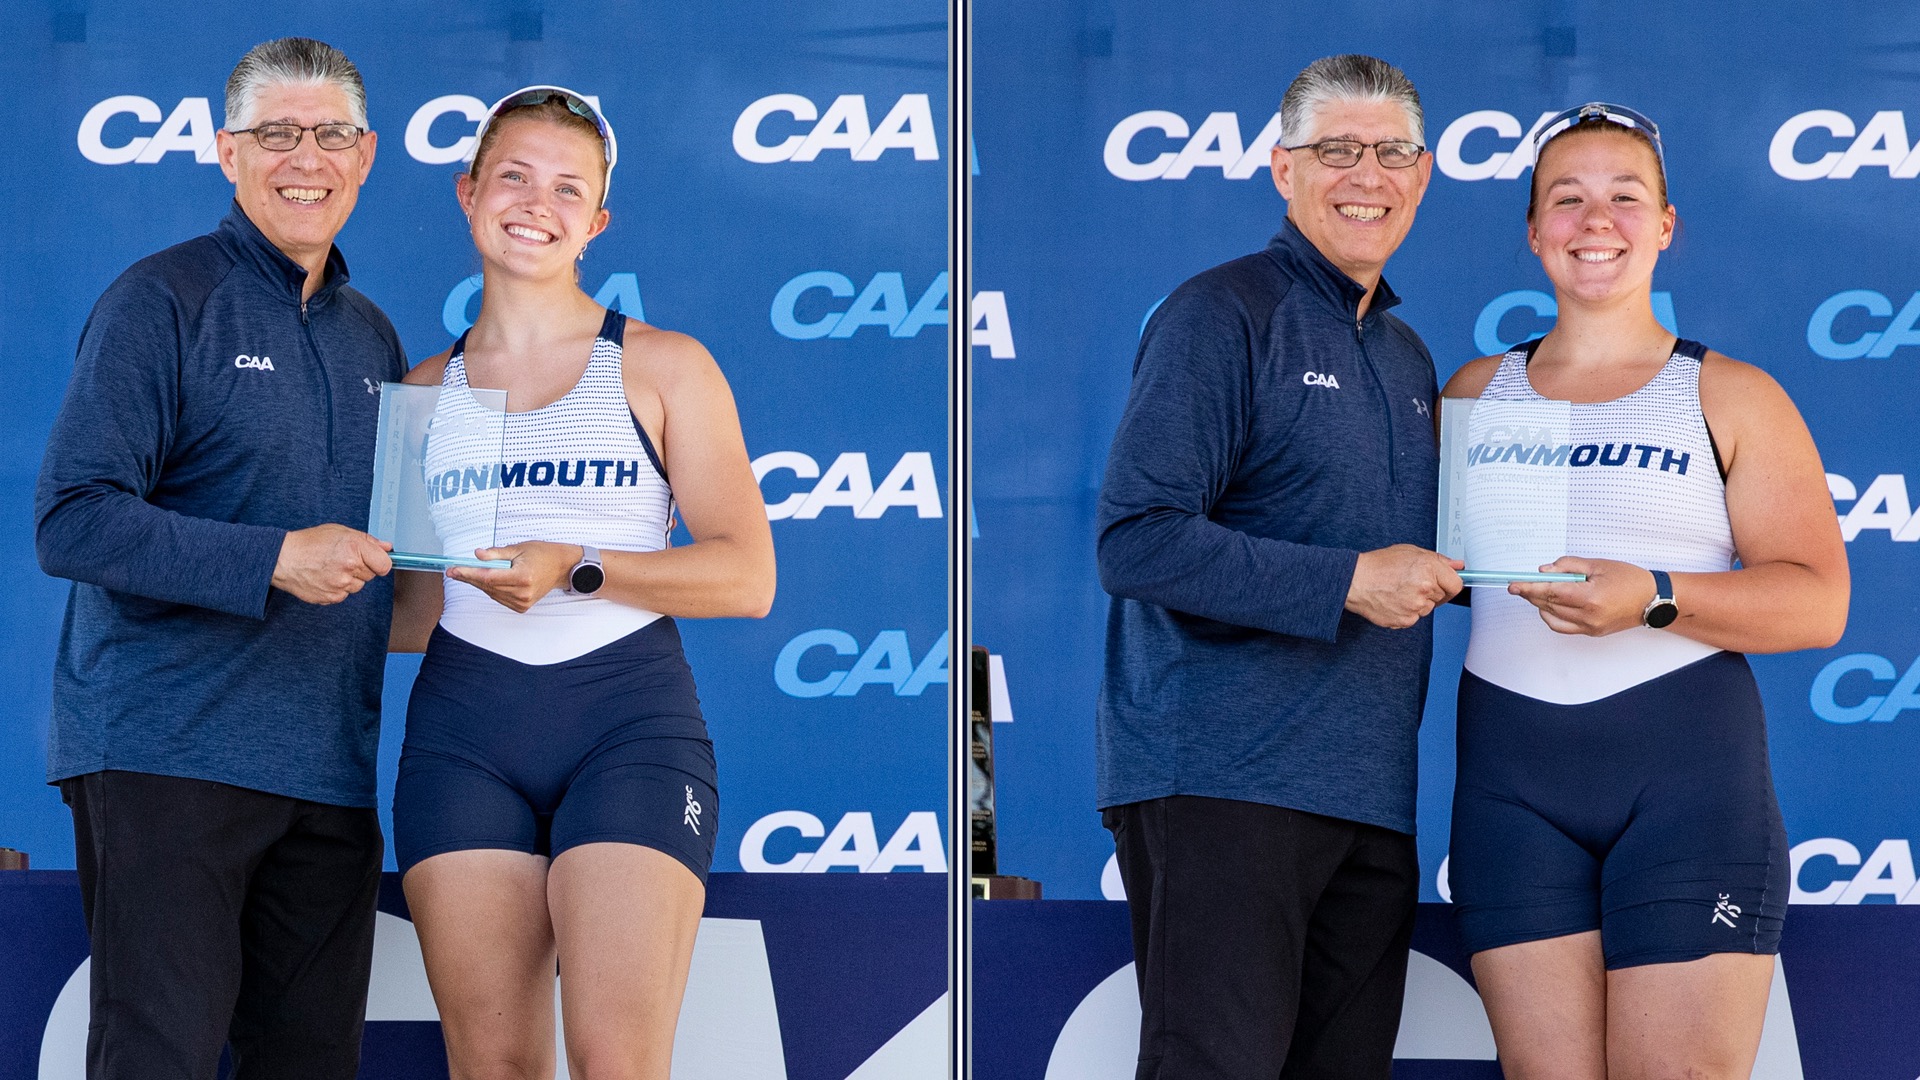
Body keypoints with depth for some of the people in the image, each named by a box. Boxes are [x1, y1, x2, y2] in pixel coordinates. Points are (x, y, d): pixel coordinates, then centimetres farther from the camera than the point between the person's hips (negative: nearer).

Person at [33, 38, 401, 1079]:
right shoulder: (164, 300, -4)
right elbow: (70, 521, -13)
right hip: (163, 754, -6)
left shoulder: (372, 338, 19)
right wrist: (271, 561, -20)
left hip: (329, 774, 7)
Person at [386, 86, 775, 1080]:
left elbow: (747, 577, -2)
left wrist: (578, 570, -12)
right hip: (464, 732, 3)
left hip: (629, 718, -3)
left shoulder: (664, 368, 6)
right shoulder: (426, 391, 15)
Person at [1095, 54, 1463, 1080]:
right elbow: (1135, 542, -16)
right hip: (1221, 781, -8)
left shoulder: (1407, 357, 21)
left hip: (1371, 799, 8)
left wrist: (1465, 576, 11)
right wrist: (1345, 583, -17)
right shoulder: (1220, 315, -5)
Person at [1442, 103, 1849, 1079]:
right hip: (1512, 778, 3)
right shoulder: (1476, 392, 16)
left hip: (1687, 772, -3)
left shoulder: (1732, 399, 5)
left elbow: (1817, 603, -3)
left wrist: (1654, 600, -18)